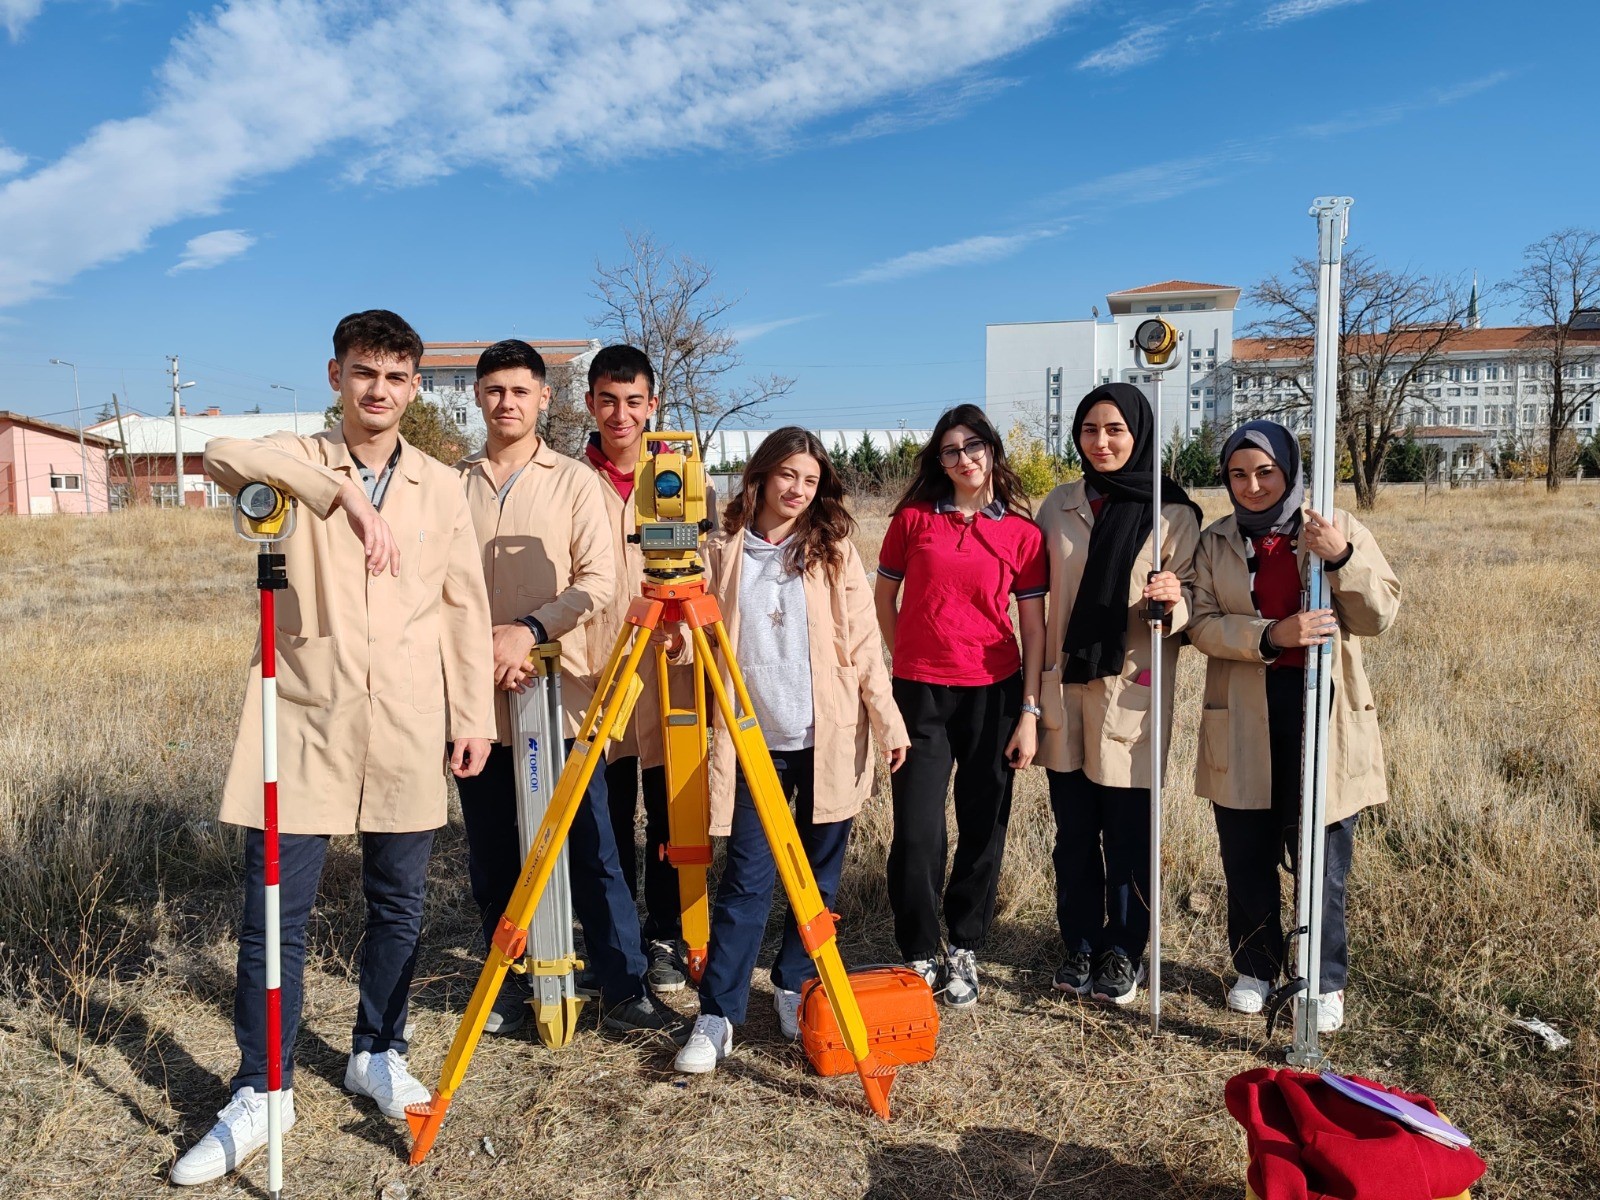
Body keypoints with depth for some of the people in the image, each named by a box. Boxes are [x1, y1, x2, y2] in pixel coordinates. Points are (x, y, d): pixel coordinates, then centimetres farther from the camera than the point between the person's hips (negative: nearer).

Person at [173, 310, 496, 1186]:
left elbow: (466, 609, 9)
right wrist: (340, 489, -25)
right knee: (274, 910, 2)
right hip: (304, 724, -2)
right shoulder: (296, 467, 3)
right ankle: (260, 1092, 18)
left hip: (406, 732, 2)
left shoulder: (442, 487, 9)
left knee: (398, 902, 11)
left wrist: (473, 715, 5)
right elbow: (221, 453, -20)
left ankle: (377, 1054, 32)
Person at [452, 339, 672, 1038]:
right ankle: (509, 982, 27)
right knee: (491, 854, 11)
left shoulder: (573, 480, 3)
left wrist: (530, 629, -17)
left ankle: (622, 988, 9)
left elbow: (599, 580, -5)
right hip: (477, 697, 3)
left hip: (561, 692, -3)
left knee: (591, 849, 0)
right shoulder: (453, 483, 10)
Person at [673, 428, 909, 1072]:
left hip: (829, 737, 1)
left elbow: (863, 641, 3)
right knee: (746, 879, -2)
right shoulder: (722, 549, 5)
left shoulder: (834, 549, 4)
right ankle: (717, 1015, 7)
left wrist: (888, 719, -3)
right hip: (752, 740, 0)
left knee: (819, 874, 9)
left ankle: (795, 989, 26)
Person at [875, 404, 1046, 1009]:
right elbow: (884, 595, 15)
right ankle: (920, 954, 16)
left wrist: (1030, 711, -2)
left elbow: (1034, 626, 2)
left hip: (994, 693, 0)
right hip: (920, 693, 0)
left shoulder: (1022, 532, 2)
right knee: (917, 831, -2)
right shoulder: (913, 517, 3)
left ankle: (964, 950, 26)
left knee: (983, 827, 8)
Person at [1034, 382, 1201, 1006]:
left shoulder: (1174, 514, -2)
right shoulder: (1059, 505, 7)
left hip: (1132, 692, -3)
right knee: (1073, 831, 11)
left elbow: (1187, 612, 0)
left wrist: (1174, 601, -24)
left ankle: (1124, 953, 23)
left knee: (1127, 832, 4)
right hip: (1064, 686, 3)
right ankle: (1080, 946, 27)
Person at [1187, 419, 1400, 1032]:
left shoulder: (1339, 528, 1)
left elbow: (1381, 614, -6)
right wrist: (1272, 634, -23)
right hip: (1243, 719, 2)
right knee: (1246, 854, 10)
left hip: (1320, 713, -1)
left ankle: (1326, 983, 22)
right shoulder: (1216, 541, 5)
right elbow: (1203, 624, -6)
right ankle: (1254, 968, 30)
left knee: (1321, 855, 3)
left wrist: (1341, 557, -22)